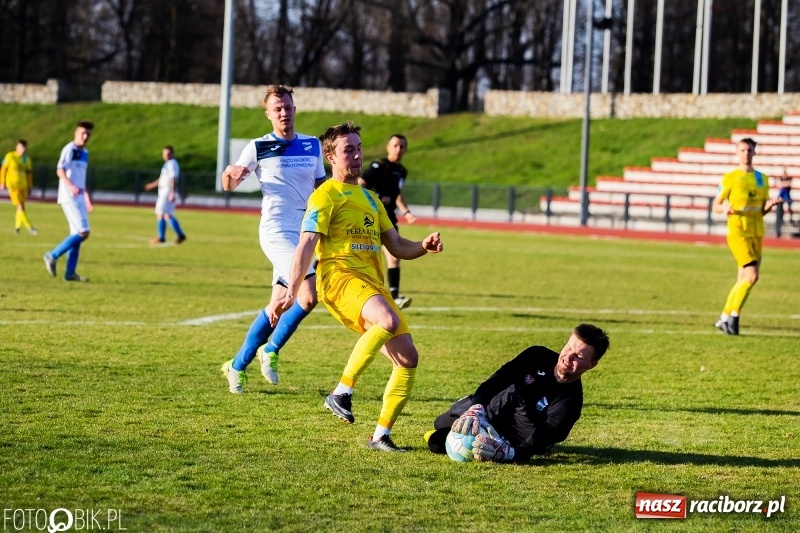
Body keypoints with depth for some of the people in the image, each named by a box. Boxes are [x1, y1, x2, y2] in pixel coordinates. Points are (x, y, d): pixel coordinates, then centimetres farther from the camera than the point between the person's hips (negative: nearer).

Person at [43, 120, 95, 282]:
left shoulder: (85, 153, 17)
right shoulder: (70, 149, -9)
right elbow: (60, 170, -19)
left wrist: (87, 198, 28)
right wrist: (70, 186, -35)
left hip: (79, 199, 9)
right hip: (69, 198, -9)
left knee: (77, 234, 6)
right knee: (83, 232, -14)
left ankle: (70, 273, 9)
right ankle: (52, 256, -5)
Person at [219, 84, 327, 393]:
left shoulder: (312, 146, 12)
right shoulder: (258, 148, 0)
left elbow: (321, 187, 23)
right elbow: (229, 186, 4)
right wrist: (230, 173, -17)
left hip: (303, 232, 6)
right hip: (277, 231, -6)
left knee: (279, 305, 7)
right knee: (309, 295, -22)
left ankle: (238, 365, 19)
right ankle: (271, 350, -3)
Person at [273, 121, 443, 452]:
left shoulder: (369, 198, 27)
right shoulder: (326, 195, 2)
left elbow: (397, 247, 28)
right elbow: (307, 244, -8)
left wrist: (423, 247, 5)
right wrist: (291, 291, -19)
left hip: (374, 284, 8)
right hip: (341, 277, -8)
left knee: (407, 357, -4)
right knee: (389, 321, -36)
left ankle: (381, 435, 3)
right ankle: (342, 392, -27)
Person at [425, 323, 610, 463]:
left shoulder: (569, 402, -33)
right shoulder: (538, 356, -22)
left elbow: (539, 442, -41)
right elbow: (497, 380, -27)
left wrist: (508, 453, -62)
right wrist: (476, 408, -47)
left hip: (512, 439, -4)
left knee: (438, 443, -10)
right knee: (440, 425, 19)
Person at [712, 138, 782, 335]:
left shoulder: (762, 179, 13)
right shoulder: (729, 178, -1)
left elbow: (762, 211, 16)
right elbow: (715, 206, 3)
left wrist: (770, 204, -6)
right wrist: (724, 208, -20)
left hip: (756, 234, 6)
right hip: (737, 232, -5)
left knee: (743, 280, 7)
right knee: (752, 275, -19)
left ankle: (725, 318, 20)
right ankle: (733, 316, -9)